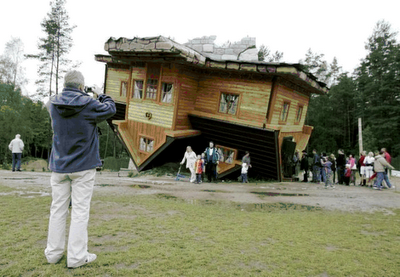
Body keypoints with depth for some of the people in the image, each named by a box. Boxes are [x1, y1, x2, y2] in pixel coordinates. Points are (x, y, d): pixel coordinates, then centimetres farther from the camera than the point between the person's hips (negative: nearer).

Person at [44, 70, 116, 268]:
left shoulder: (53, 104, 0)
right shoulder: (88, 104, -14)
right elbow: (110, 109, 1)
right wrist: (101, 96, 18)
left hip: (59, 166, 5)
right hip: (83, 166, -4)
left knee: (58, 209, 13)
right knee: (80, 211, 1)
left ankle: (53, 252, 22)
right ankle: (76, 256, 7)